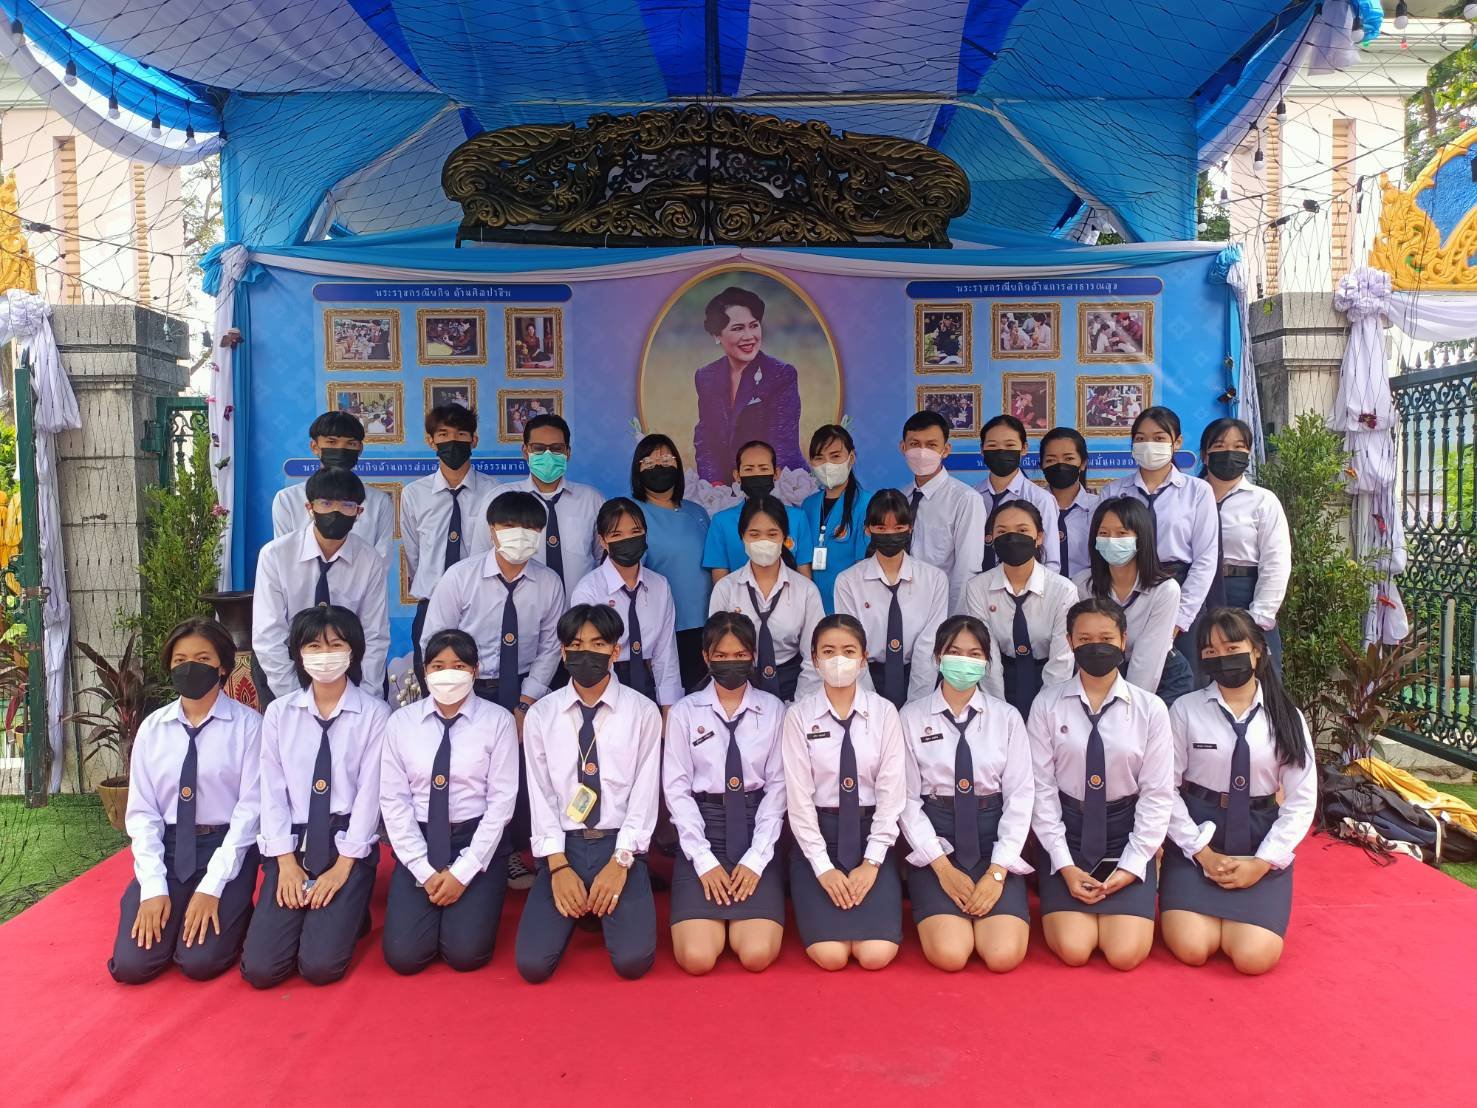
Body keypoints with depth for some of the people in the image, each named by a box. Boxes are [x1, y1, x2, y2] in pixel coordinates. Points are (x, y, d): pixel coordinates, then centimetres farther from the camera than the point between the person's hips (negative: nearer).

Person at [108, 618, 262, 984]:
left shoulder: (247, 724, -9)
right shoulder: (152, 727, 2)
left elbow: (251, 809, -10)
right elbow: (142, 811, 2)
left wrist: (211, 886, -15)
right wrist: (153, 886, -9)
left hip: (227, 849, -3)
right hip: (167, 849, 3)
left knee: (200, 961, -15)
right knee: (131, 964, -8)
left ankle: (231, 914, 16)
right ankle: (168, 908, 22)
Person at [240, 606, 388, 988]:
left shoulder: (375, 714, -5)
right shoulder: (279, 712, 5)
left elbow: (369, 791, -7)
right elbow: (273, 790, 2)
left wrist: (342, 867, -12)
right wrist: (286, 862, -7)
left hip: (350, 845, -3)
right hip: (291, 845, 3)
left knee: (320, 965, -15)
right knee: (260, 967, -9)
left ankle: (350, 914, 16)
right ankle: (305, 907, 19)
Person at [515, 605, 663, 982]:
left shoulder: (643, 713, -1)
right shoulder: (541, 715, 2)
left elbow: (645, 793, -4)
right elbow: (541, 795, 0)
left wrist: (619, 862, -13)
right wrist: (559, 866, -10)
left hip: (619, 846, -1)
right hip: (563, 846, 1)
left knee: (633, 960, -18)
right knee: (533, 963, -14)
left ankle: (607, 903, 16)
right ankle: (576, 907, 19)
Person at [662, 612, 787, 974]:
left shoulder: (773, 710, 2)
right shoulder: (684, 712, 0)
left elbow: (778, 786, -1)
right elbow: (677, 789, -2)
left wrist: (756, 858, -10)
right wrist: (704, 859, -10)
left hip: (755, 830, 1)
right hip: (701, 828, 0)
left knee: (758, 954, -16)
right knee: (696, 957, -16)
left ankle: (736, 917, 18)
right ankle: (718, 916, 19)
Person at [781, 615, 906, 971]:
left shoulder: (884, 712, -2)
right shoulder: (799, 716, -5)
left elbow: (891, 792, -4)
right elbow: (798, 797, -7)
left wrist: (872, 862, -10)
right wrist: (824, 867, -11)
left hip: (871, 834, 1)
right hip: (816, 835, -1)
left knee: (876, 954, -13)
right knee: (830, 955, -15)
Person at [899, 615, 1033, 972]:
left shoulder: (1007, 717, 2)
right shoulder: (912, 716, -2)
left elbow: (1020, 796, -2)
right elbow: (907, 798, -3)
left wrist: (997, 872, -11)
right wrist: (942, 866, -12)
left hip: (993, 838, 1)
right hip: (933, 838, -1)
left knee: (1004, 955, -17)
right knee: (949, 953, -19)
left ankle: (982, 911, 15)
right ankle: (934, 904, 14)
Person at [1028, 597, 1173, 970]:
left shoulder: (1150, 709, -4)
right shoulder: (1048, 705, -6)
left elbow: (1158, 795, -3)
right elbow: (1042, 788, -6)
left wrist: (1131, 866, -9)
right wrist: (1065, 866, -10)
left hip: (1126, 833, 1)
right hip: (1065, 831, 0)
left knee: (1126, 954, -12)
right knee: (1073, 950, -14)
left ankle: (1113, 906, 21)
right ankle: (1065, 899, 19)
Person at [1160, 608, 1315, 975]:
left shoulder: (1286, 717, 1)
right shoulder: (1186, 710, -5)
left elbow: (1302, 801, 0)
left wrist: (1263, 862, -9)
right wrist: (1204, 852, -11)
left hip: (1261, 846, 1)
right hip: (1196, 840, -1)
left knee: (1254, 957, -16)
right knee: (1191, 949, -17)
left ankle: (1228, 914, 18)